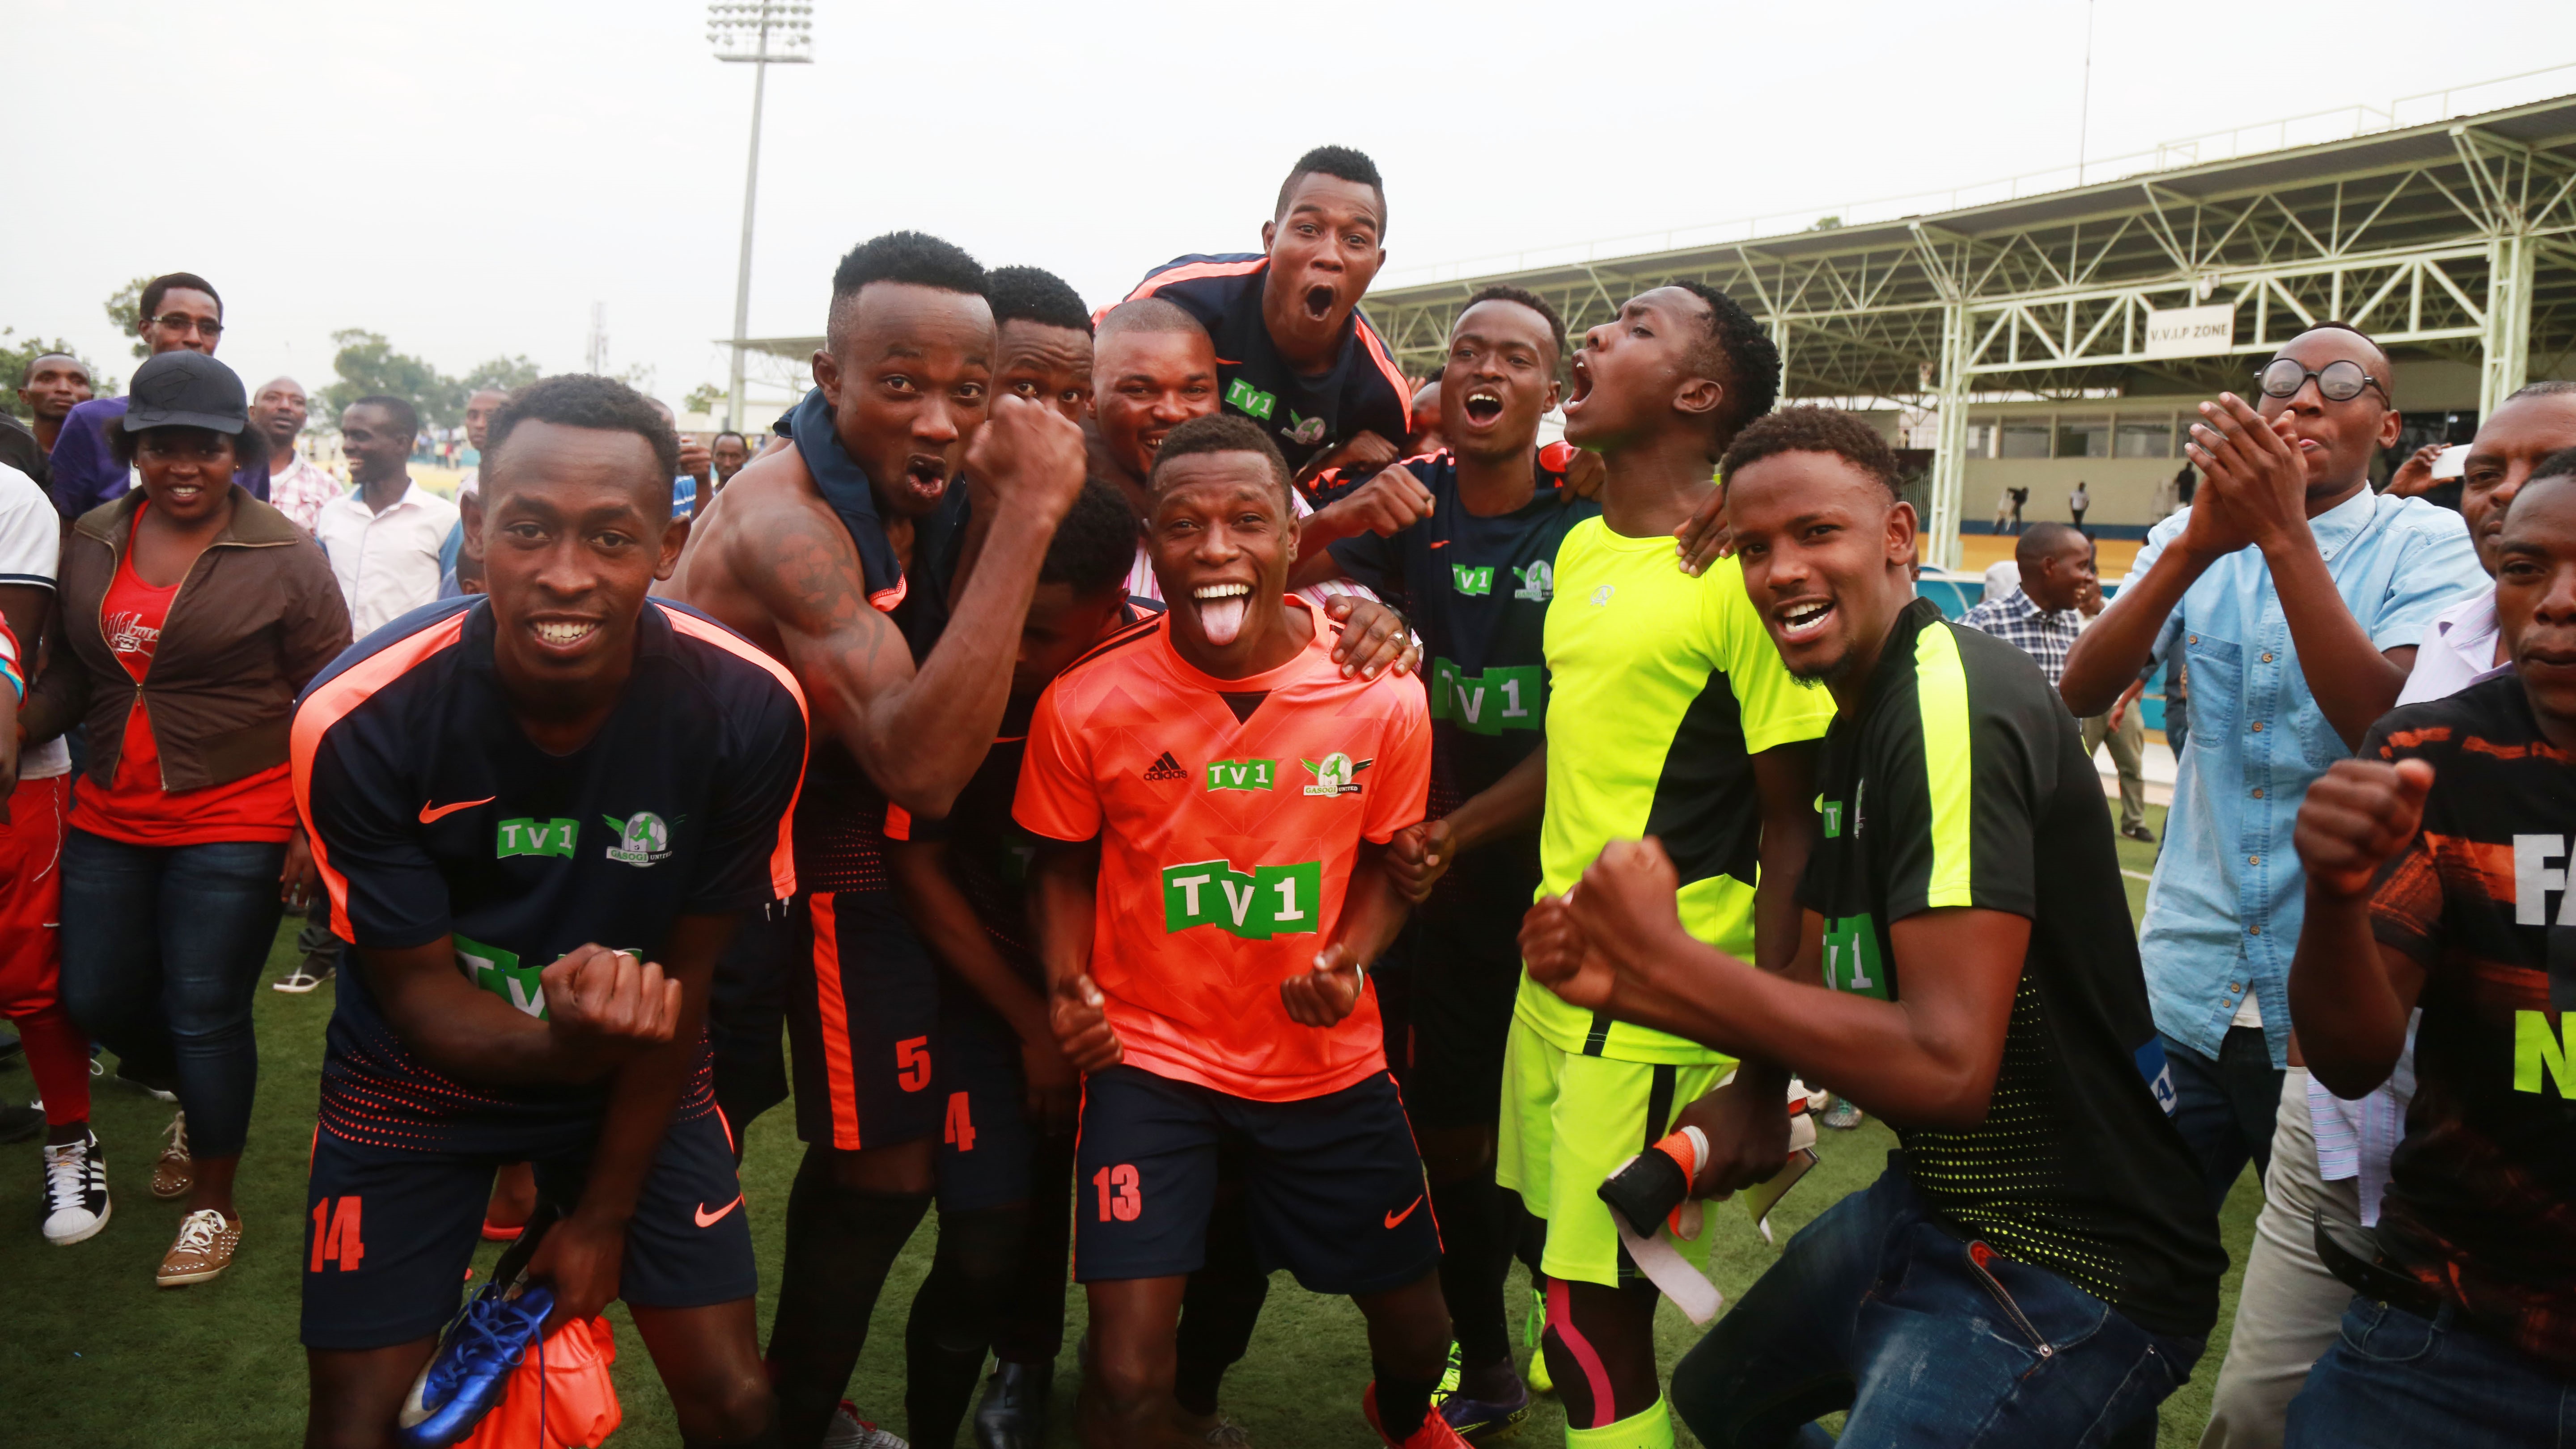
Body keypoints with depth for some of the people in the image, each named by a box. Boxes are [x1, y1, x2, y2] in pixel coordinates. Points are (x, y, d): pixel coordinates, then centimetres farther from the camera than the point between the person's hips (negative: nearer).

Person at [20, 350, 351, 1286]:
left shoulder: (286, 560, -10)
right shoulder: (90, 545, 5)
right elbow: (69, 672, 13)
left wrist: (316, 828, -12)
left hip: (235, 826, -5)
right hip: (111, 817, 5)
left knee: (205, 1016, 0)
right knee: (96, 998, 12)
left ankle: (213, 1205, 19)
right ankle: (200, 1099, 43)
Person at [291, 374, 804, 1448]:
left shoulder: (746, 709, -23)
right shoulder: (360, 722, -25)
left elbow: (683, 978, -11)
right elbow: (420, 995, -15)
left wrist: (605, 1215, -3)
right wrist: (567, 1041, -39)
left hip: (642, 1074, 1)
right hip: (421, 1075, 0)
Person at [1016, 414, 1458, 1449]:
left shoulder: (1384, 698, -12)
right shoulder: (1084, 703, -14)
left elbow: (1386, 860, 4)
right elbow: (1064, 867, 1)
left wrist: (1349, 963, -15)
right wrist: (1067, 986, -16)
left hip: (1328, 1057, 2)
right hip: (1151, 1054, -2)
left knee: (1417, 1323, 18)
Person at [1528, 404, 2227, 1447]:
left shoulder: (1954, 704, -23)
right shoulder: (1855, 727, 9)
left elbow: (1949, 1066, -30)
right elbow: (1822, 997, 10)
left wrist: (1667, 957, -25)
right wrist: (1621, 982, -6)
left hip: (2065, 1271, -10)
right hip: (1929, 1205, 10)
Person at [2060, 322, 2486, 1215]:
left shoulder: (2427, 546, -3)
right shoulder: (2193, 541, 6)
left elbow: (2388, 728, -21)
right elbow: (2081, 693, -9)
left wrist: (2283, 535, -26)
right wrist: (2197, 545, -22)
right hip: (2184, 992, 3)